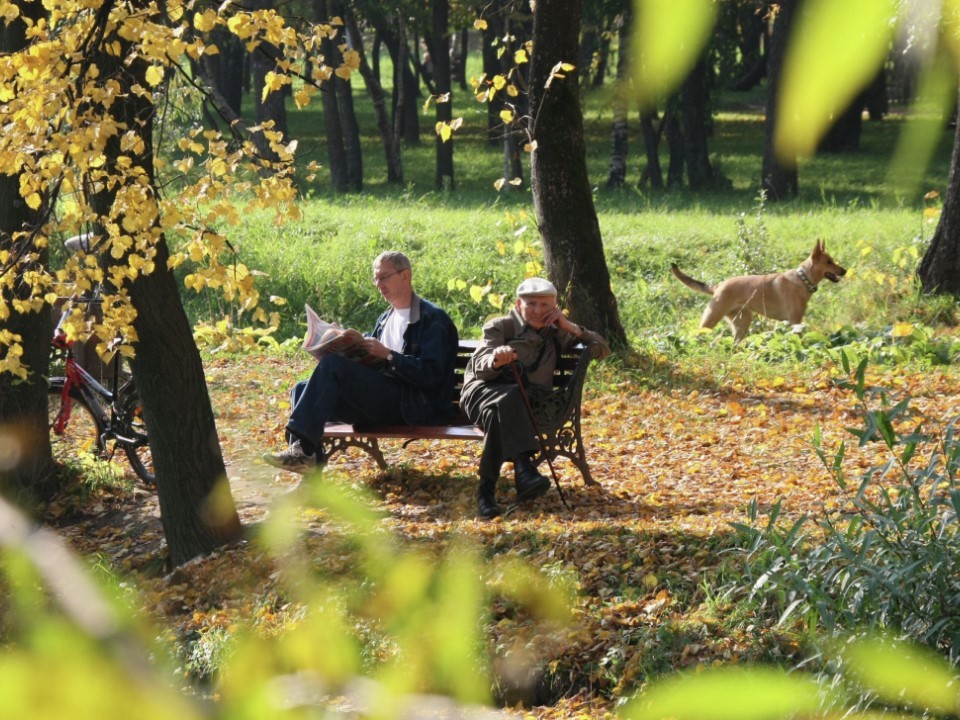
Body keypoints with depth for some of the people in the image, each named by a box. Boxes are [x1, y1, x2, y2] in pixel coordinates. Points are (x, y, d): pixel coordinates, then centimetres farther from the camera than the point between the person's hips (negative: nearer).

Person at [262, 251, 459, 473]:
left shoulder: (432, 318, -2)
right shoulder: (385, 319, 25)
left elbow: (430, 375, -14)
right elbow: (368, 361, 22)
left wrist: (388, 355, -20)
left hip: (413, 407, -9)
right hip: (380, 401, 9)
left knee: (333, 364, -24)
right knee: (302, 389, -6)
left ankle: (303, 448, -30)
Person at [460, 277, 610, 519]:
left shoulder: (555, 335, 25)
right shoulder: (500, 327, 14)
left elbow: (603, 349, 24)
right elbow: (479, 368, -3)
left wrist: (570, 327, 9)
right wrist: (496, 360, -30)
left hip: (528, 403, 2)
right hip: (483, 390, -2)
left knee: (498, 416, -39)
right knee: (509, 397, -42)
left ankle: (487, 490, -48)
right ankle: (523, 467, -59)